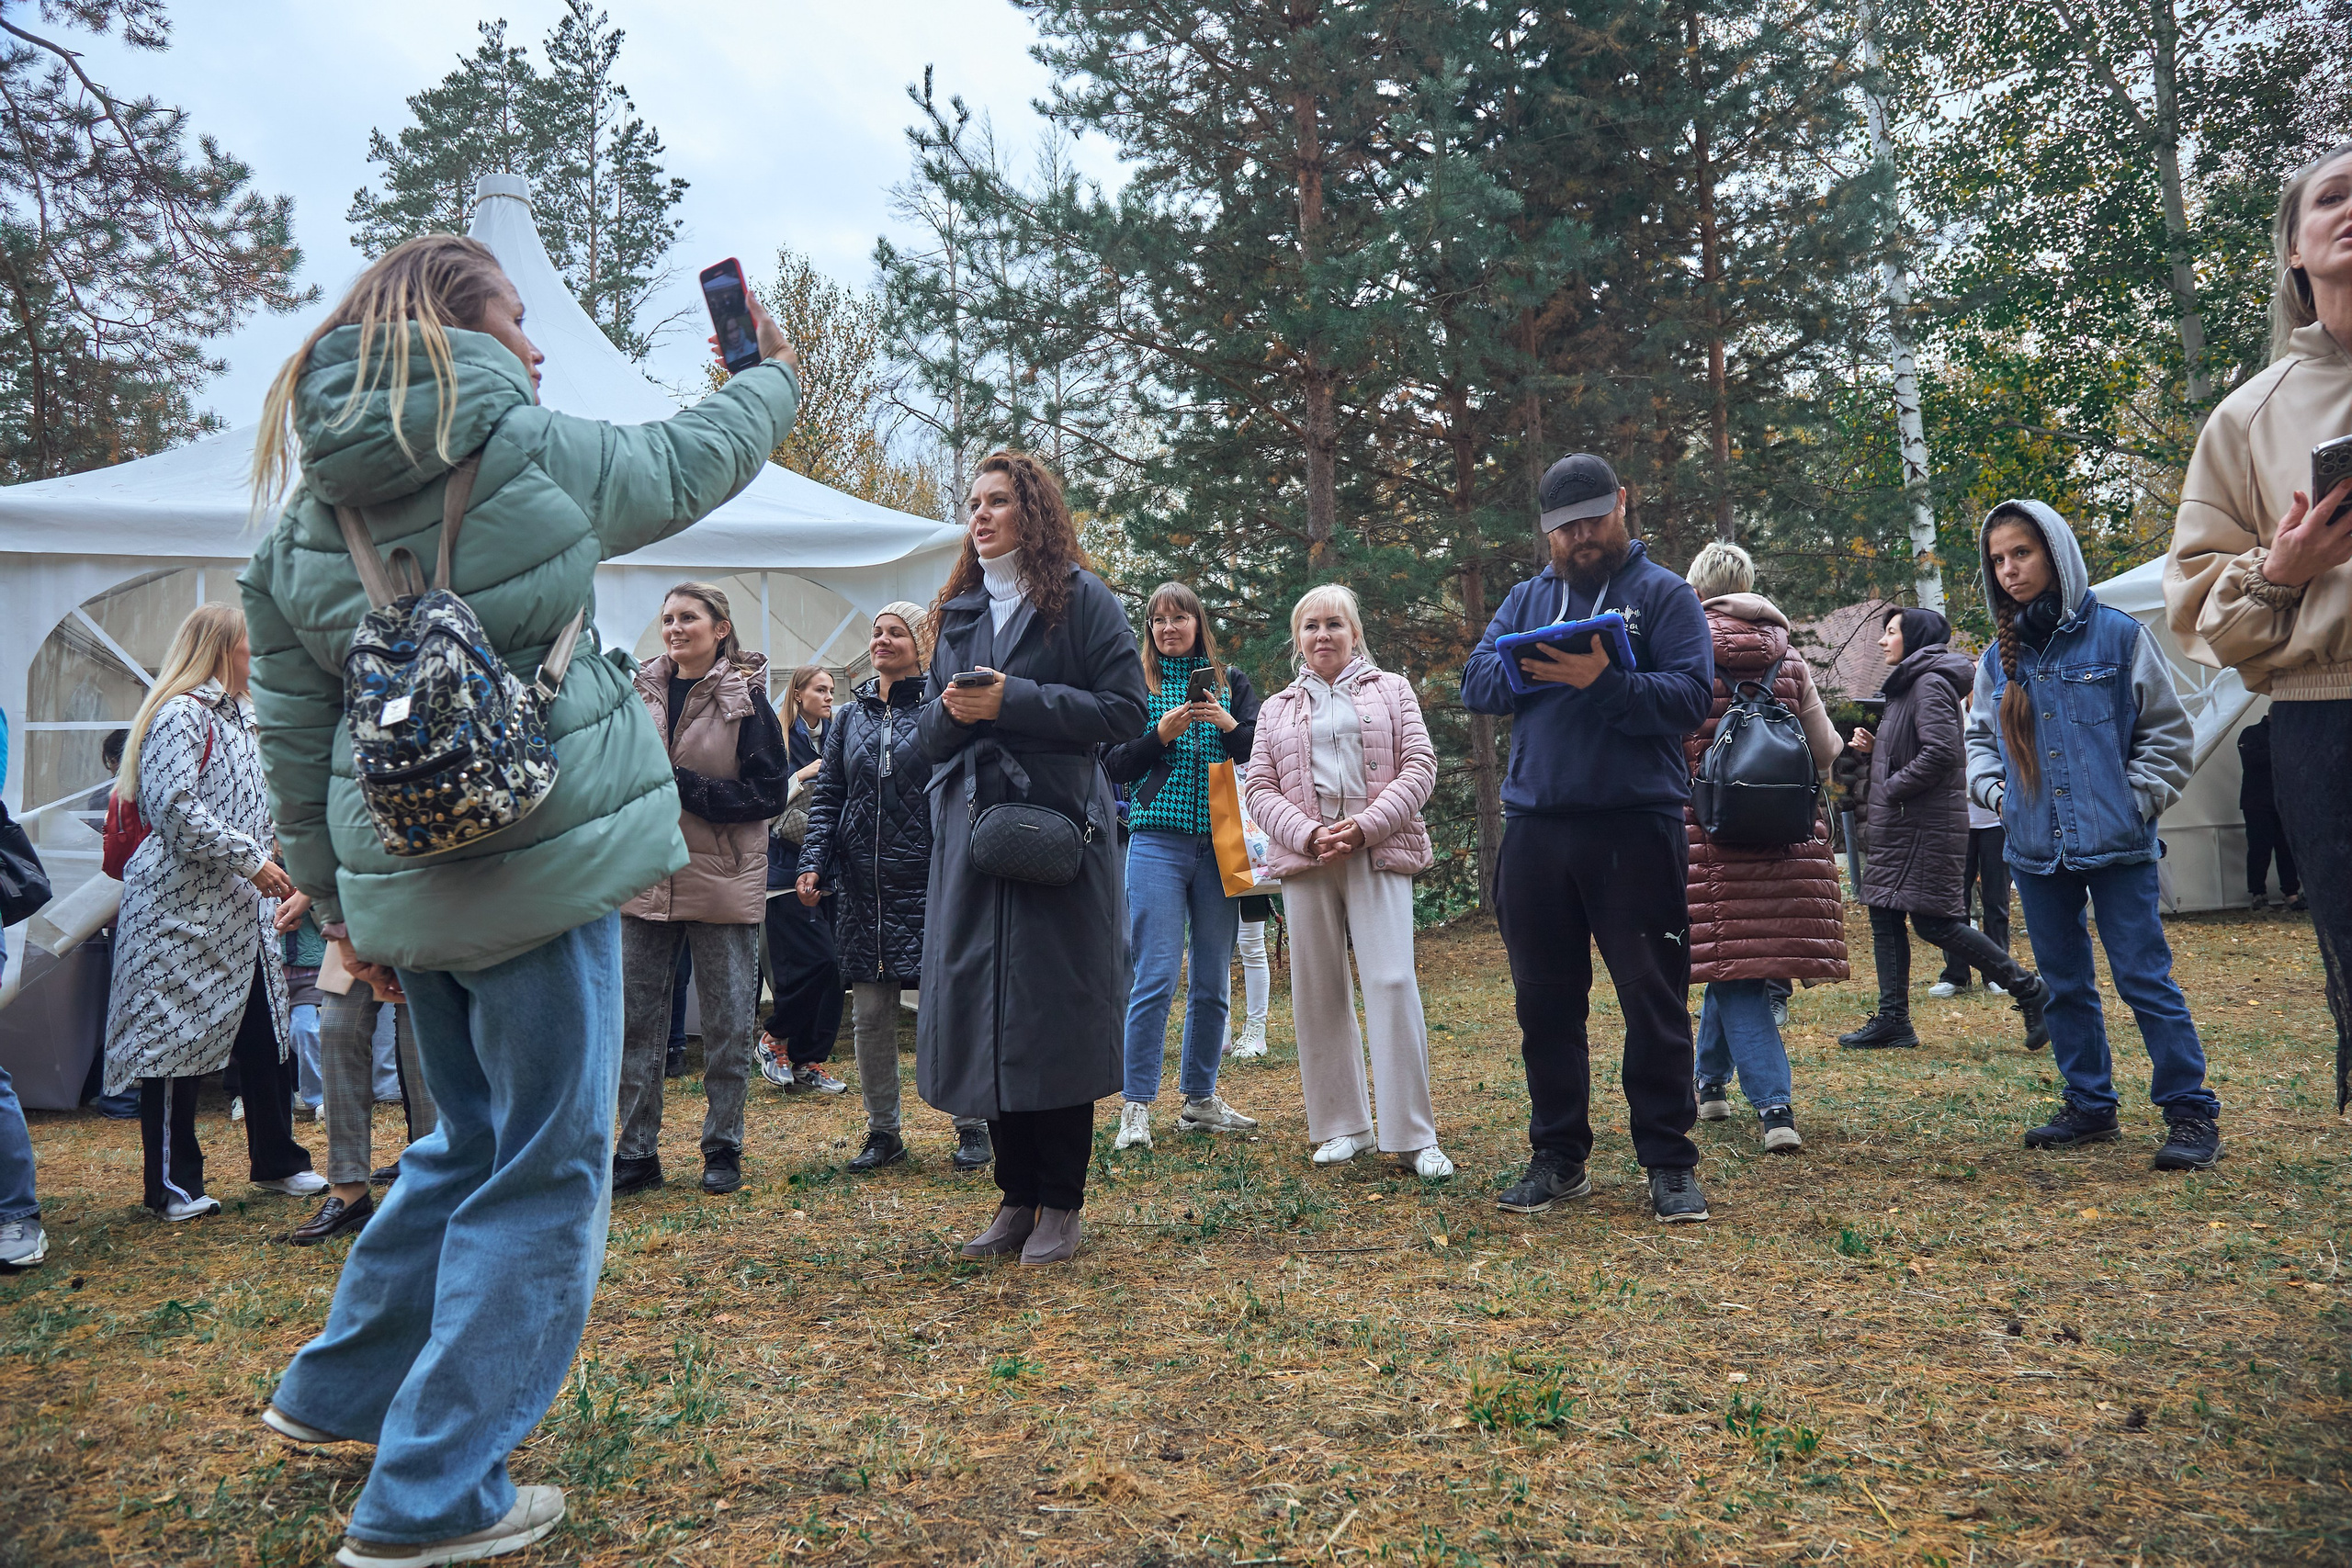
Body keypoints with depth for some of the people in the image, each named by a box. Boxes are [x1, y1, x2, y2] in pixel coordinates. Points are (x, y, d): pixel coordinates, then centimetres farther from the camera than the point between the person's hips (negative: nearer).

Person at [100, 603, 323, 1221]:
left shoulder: (239, 716, 19)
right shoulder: (179, 716, -10)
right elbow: (174, 810, -20)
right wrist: (252, 859, -19)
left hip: (241, 911, 9)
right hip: (181, 908, -9)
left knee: (266, 1036, 11)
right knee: (177, 1038, -1)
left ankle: (278, 1162, 22)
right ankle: (173, 1185, 8)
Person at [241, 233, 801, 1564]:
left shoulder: (305, 519, 8)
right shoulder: (528, 449, -8)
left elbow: (296, 735, 10)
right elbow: (688, 462, 10)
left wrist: (339, 900, 17)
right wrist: (777, 374, 29)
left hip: (403, 874, 7)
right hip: (544, 857, -7)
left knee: (472, 1139, 26)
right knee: (546, 1173, 3)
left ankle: (338, 1392, 39)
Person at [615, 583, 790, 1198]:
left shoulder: (746, 699, -3)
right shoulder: (639, 693, 9)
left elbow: (768, 793, -9)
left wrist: (682, 785, -15)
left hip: (723, 880, -4)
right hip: (646, 877, 4)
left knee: (728, 1023, 4)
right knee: (635, 1020, 7)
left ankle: (722, 1148, 18)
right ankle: (636, 1152, 18)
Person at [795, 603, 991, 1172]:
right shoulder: (850, 718, 13)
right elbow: (826, 795, 12)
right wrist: (812, 864, 0)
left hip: (929, 886, -5)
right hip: (864, 889, 5)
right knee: (869, 1014, 8)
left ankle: (972, 1127, 14)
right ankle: (883, 1131, 21)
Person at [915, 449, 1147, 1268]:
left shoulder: (1082, 599, 0)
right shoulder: (958, 610, 17)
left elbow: (1126, 711, -9)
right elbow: (929, 736, 18)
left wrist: (1014, 700, -15)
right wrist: (949, 711, -6)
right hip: (971, 831, 5)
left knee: (1057, 1014, -2)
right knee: (984, 1011, 6)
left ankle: (1061, 1202, 10)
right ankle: (1016, 1194, 18)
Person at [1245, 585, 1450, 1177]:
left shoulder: (1391, 691, 13)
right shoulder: (1276, 710, 18)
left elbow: (1419, 768, 3)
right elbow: (1261, 789, 9)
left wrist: (1365, 825, -12)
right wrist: (1308, 834, -9)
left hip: (1379, 855, -2)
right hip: (1305, 860, 3)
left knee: (1393, 983, -12)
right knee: (1318, 991, 3)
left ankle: (1412, 1135, -8)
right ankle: (1342, 1126, 14)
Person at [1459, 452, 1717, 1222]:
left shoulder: (1664, 594, 4)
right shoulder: (1526, 599, 18)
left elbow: (1691, 696, -9)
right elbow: (1474, 680, 6)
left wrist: (1604, 681, -22)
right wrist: (1528, 669, -12)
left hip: (1636, 826, -4)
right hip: (1534, 830, 4)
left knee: (1654, 1000, 0)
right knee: (1546, 1004, 10)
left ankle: (1670, 1162, 11)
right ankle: (1558, 1156, 22)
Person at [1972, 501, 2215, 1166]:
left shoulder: (2118, 635, -3)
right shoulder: (1999, 657, 8)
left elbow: (2169, 733, 0)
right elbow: (1978, 739, 19)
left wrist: (2134, 802, -8)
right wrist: (1995, 791, 2)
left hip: (2116, 846, -5)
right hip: (2036, 851, 5)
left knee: (2144, 978, -3)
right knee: (2065, 983, 12)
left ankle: (2191, 1112, 8)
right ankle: (2089, 1106, 24)